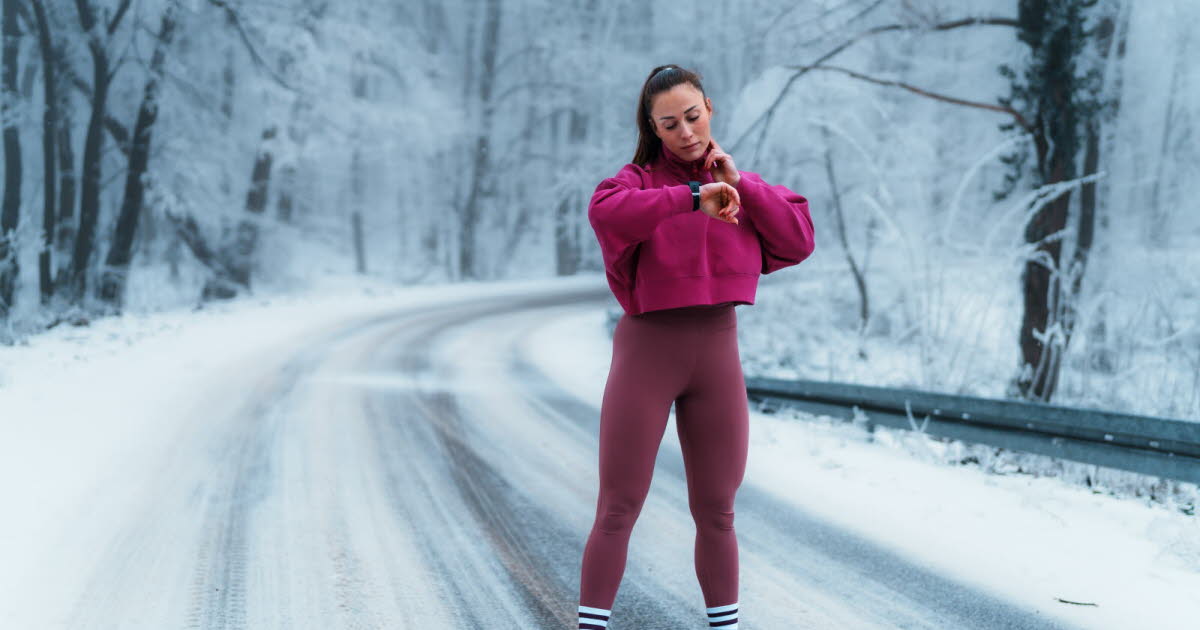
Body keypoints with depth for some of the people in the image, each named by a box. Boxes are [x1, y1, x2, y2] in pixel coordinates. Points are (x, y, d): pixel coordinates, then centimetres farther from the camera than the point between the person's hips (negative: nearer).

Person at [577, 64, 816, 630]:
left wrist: (738, 182, -8)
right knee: (617, 511, -3)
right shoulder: (640, 179, -4)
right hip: (646, 350, -3)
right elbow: (605, 212, -28)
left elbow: (799, 240, -2)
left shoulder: (742, 185, 9)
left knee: (716, 514, 9)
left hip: (717, 354, 3)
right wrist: (693, 197, -35)